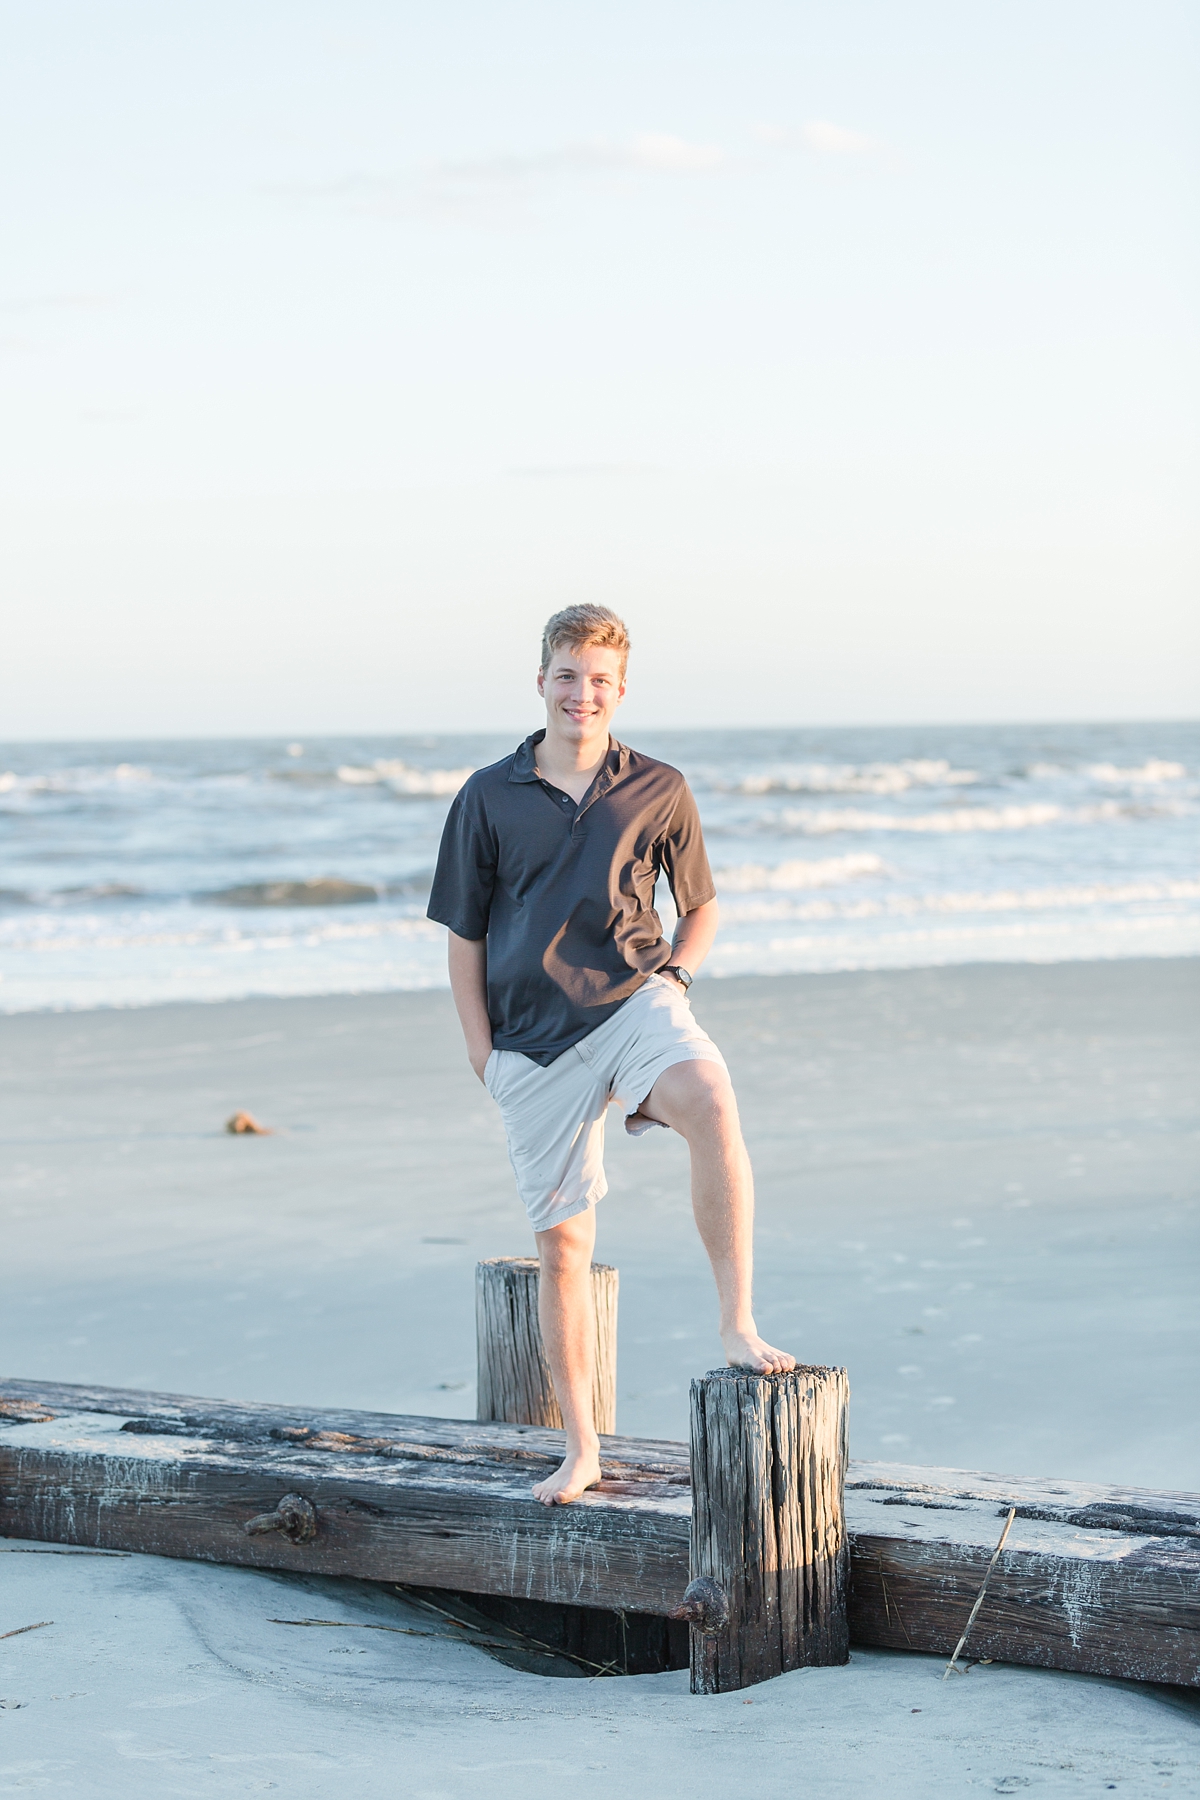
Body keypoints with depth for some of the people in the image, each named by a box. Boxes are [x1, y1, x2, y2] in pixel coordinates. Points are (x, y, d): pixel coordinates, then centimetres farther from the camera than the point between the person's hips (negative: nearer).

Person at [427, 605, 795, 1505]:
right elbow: (464, 935, 9)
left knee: (712, 1102, -35)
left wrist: (677, 972, -1)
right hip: (534, 1041, 1)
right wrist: (482, 1052, 2)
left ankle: (739, 1324, -28)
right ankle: (581, 1450, 15)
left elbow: (702, 905, 18)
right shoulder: (489, 798, 5)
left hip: (634, 1003, -1)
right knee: (562, 1243, 4)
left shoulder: (659, 790, 5)